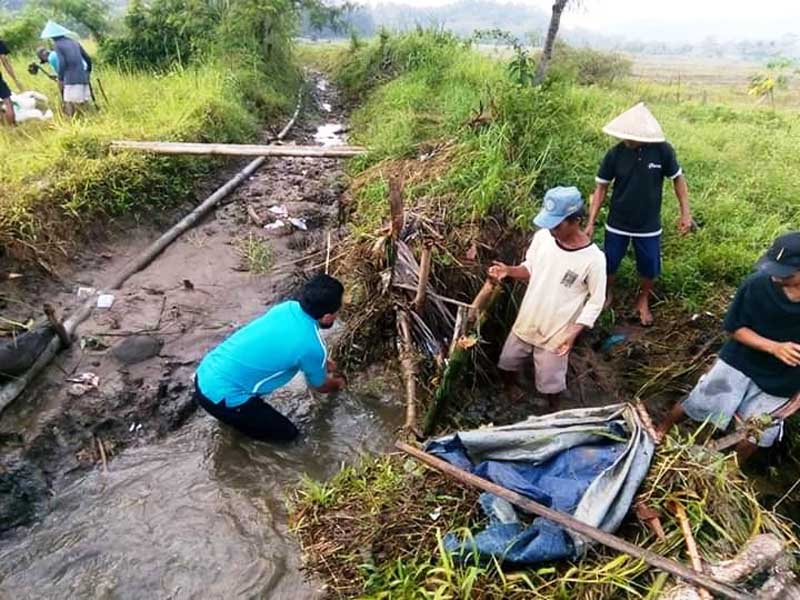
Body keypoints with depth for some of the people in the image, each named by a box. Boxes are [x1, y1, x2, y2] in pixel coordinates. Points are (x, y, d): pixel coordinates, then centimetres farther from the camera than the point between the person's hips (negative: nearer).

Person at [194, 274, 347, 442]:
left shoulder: (288, 307, 1)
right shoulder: (312, 346, -19)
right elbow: (320, 385, 4)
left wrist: (324, 363, 36)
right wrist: (337, 383, 27)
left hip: (204, 374, 8)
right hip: (220, 397, -7)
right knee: (288, 433, 7)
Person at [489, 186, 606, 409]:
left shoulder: (593, 258, -23)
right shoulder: (542, 237, -11)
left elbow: (596, 302, -14)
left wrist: (573, 332, -23)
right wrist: (508, 270, -15)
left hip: (556, 334, -4)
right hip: (526, 322, 5)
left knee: (550, 383, 13)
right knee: (507, 363, 22)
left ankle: (553, 412, 45)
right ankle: (510, 387, 55)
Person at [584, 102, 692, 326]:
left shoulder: (662, 150, -16)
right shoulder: (615, 154, -15)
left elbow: (678, 179, -1)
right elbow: (601, 188, -6)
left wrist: (686, 213, -4)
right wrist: (591, 222, -9)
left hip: (649, 226, 0)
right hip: (617, 224, 0)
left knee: (649, 268, 13)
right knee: (609, 264, 13)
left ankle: (643, 301, 41)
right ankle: (607, 294, 42)